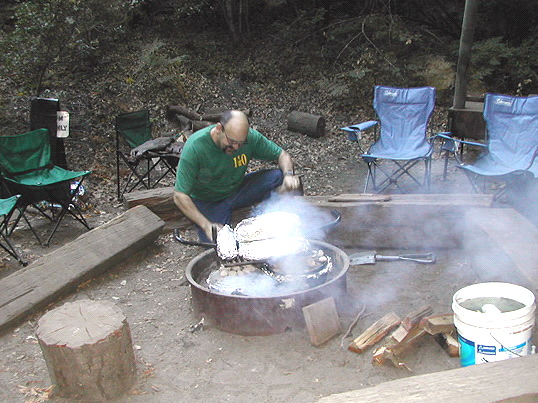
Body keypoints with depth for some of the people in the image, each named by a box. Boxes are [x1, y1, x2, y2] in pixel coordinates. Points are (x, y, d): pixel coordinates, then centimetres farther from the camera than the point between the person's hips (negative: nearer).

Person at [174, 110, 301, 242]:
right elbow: (180, 196, -27)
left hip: (238, 190, 3)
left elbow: (282, 155, -5)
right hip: (209, 203, -3)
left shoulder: (250, 136, -19)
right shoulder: (194, 147, -28)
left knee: (279, 177, -19)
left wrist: (288, 174, -27)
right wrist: (206, 225, -36)